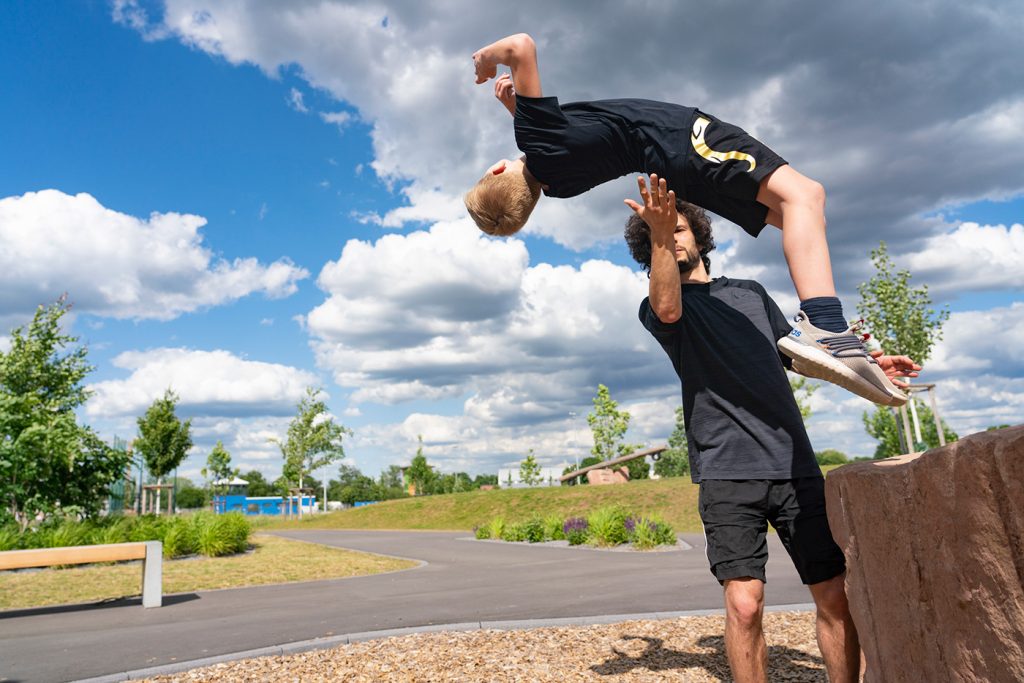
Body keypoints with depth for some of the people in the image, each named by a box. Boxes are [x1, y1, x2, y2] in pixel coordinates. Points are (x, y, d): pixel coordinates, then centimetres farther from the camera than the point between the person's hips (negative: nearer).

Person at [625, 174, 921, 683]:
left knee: (836, 597, 4)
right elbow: (668, 307, -18)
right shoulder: (658, 305, 8)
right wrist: (658, 237, -32)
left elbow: (796, 354, 30)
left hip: (795, 464, 4)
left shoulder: (750, 292, 22)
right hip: (727, 474, -4)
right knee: (744, 604, -13)